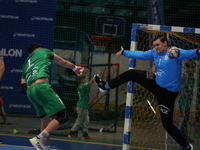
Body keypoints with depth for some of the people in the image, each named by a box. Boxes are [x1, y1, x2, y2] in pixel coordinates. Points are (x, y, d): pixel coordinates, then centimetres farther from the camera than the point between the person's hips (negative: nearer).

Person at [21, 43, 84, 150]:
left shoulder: (26, 64, 33)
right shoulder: (43, 51, 22)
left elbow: (23, 88, 23)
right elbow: (63, 62, 33)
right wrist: (75, 68, 50)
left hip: (30, 92, 7)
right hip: (41, 86, -7)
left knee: (45, 120, 17)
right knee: (63, 116, -10)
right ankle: (39, 139, -24)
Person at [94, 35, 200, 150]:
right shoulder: (155, 53, 3)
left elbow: (187, 53, -40)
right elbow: (140, 54, 17)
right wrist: (124, 52, 27)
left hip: (168, 92, -7)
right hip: (156, 85, 7)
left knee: (167, 124, -6)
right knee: (132, 73, 8)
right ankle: (106, 85, 25)